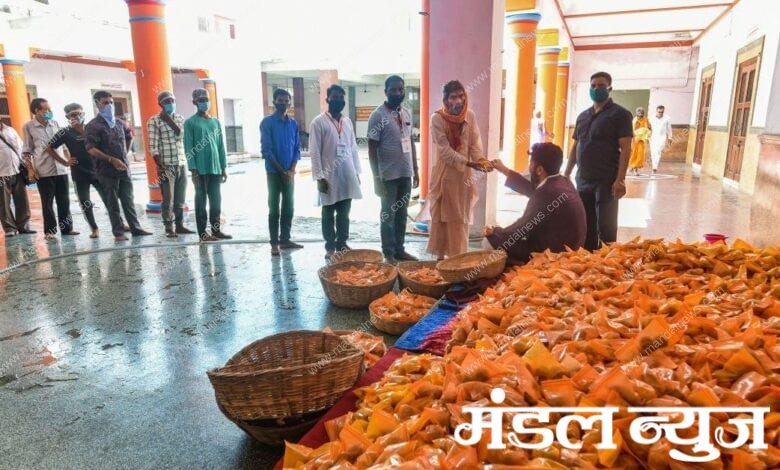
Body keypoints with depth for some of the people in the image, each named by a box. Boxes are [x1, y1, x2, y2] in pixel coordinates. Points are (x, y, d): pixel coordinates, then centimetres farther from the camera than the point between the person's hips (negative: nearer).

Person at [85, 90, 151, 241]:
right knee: (112, 203, 3)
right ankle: (118, 232, 9)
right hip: (107, 171, -5)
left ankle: (135, 227, 18)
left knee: (128, 200, 10)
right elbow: (91, 149, -14)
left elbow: (128, 137, 28)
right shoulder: (94, 125, -8)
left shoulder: (119, 123, 11)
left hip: (124, 169, 5)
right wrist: (112, 160, -19)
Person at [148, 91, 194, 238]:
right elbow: (153, 146, -9)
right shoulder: (154, 121, -3)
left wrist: (169, 119, -8)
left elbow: (181, 135, -6)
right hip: (166, 166, -5)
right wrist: (159, 166, -15)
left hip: (182, 164, 5)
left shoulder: (180, 118, 12)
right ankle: (169, 228, 6)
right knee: (168, 199, -2)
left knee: (180, 199, 9)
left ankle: (180, 225, 18)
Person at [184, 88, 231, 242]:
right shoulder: (190, 122, -2)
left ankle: (216, 228, 19)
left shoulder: (215, 122, 13)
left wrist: (224, 167, 9)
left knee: (216, 199, 9)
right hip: (200, 169, -5)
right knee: (201, 200, 1)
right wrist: (193, 170, -13)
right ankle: (202, 232, 6)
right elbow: (188, 148, -7)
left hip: (215, 168, 5)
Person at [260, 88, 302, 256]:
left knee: (289, 207, 8)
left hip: (289, 173, 5)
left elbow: (297, 148, 9)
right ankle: (274, 243, 4)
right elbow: (266, 150, -11)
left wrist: (291, 170, -6)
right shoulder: (267, 122, -6)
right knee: (274, 208, -1)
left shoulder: (293, 124, 9)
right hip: (274, 172, -5)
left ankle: (285, 239, 19)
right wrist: (282, 171, -13)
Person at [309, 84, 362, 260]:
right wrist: (319, 177, -13)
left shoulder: (347, 121, 10)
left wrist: (356, 172, 10)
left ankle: (342, 244, 22)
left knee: (344, 213, 10)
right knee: (328, 214, 7)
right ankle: (330, 247, 17)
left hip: (347, 176, 4)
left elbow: (353, 148, 13)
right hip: (329, 176, -4)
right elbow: (314, 151, -8)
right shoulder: (319, 122, -5)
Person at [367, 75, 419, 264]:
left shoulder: (407, 113, 10)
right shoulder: (378, 115, -9)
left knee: (402, 214, 13)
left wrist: (415, 170, 12)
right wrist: (376, 177, -14)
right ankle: (388, 253, 14)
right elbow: (372, 148, -10)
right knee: (388, 215, 4)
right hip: (388, 175, -6)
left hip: (406, 173, 6)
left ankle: (400, 250, 24)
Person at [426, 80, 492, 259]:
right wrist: (470, 163, -25)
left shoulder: (470, 116, 0)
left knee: (461, 217, 8)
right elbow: (445, 151, -18)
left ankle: (459, 255, 18)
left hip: (464, 174, 4)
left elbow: (475, 143, -1)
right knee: (441, 216, 3)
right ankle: (440, 255, 14)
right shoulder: (437, 118, -13)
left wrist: (481, 160, -22)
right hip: (444, 174, -3)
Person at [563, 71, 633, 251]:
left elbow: (625, 149, -10)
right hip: (583, 181, 6)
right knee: (586, 227, 12)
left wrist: (620, 180, -18)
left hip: (606, 182, -6)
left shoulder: (620, 114, -3)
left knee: (605, 228, -3)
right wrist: (566, 174, 14)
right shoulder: (583, 116, 16)